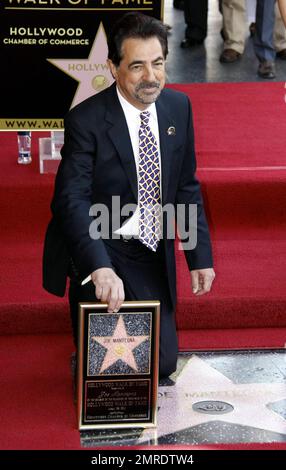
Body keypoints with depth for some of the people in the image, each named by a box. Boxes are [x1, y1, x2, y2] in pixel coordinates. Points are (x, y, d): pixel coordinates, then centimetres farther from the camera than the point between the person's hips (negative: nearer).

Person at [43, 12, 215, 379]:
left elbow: (186, 187, 7)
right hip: (100, 254, -4)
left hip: (154, 257, 5)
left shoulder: (178, 107, -2)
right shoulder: (85, 120, -19)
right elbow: (72, 200, -26)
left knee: (162, 364, 6)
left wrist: (199, 256, 4)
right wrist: (100, 268, -40)